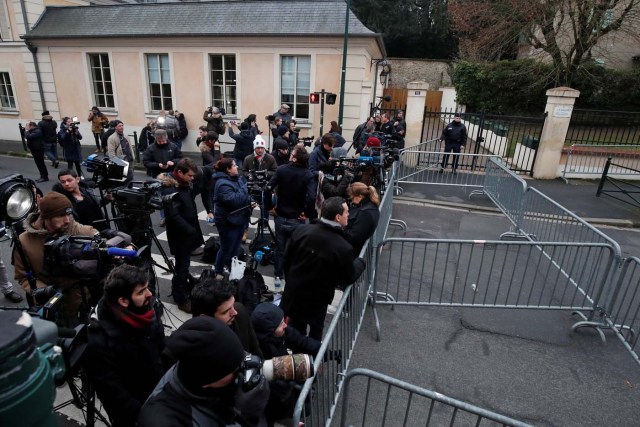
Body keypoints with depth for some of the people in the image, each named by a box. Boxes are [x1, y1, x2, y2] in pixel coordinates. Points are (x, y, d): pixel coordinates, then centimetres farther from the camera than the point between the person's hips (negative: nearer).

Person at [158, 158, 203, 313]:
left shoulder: (185, 184, 4)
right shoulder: (170, 189, -22)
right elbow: (174, 216, -26)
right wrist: (191, 231, -21)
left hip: (189, 232, 8)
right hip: (180, 235, -8)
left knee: (183, 265, 20)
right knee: (182, 266, 3)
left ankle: (178, 291, 36)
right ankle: (181, 299, 16)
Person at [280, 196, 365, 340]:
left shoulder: (301, 231, -15)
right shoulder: (344, 248, -28)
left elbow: (287, 258, -2)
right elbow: (348, 278, -12)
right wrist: (360, 262, 7)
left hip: (293, 294, 4)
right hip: (316, 301, -4)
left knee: (297, 333, 25)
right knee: (316, 331, 23)